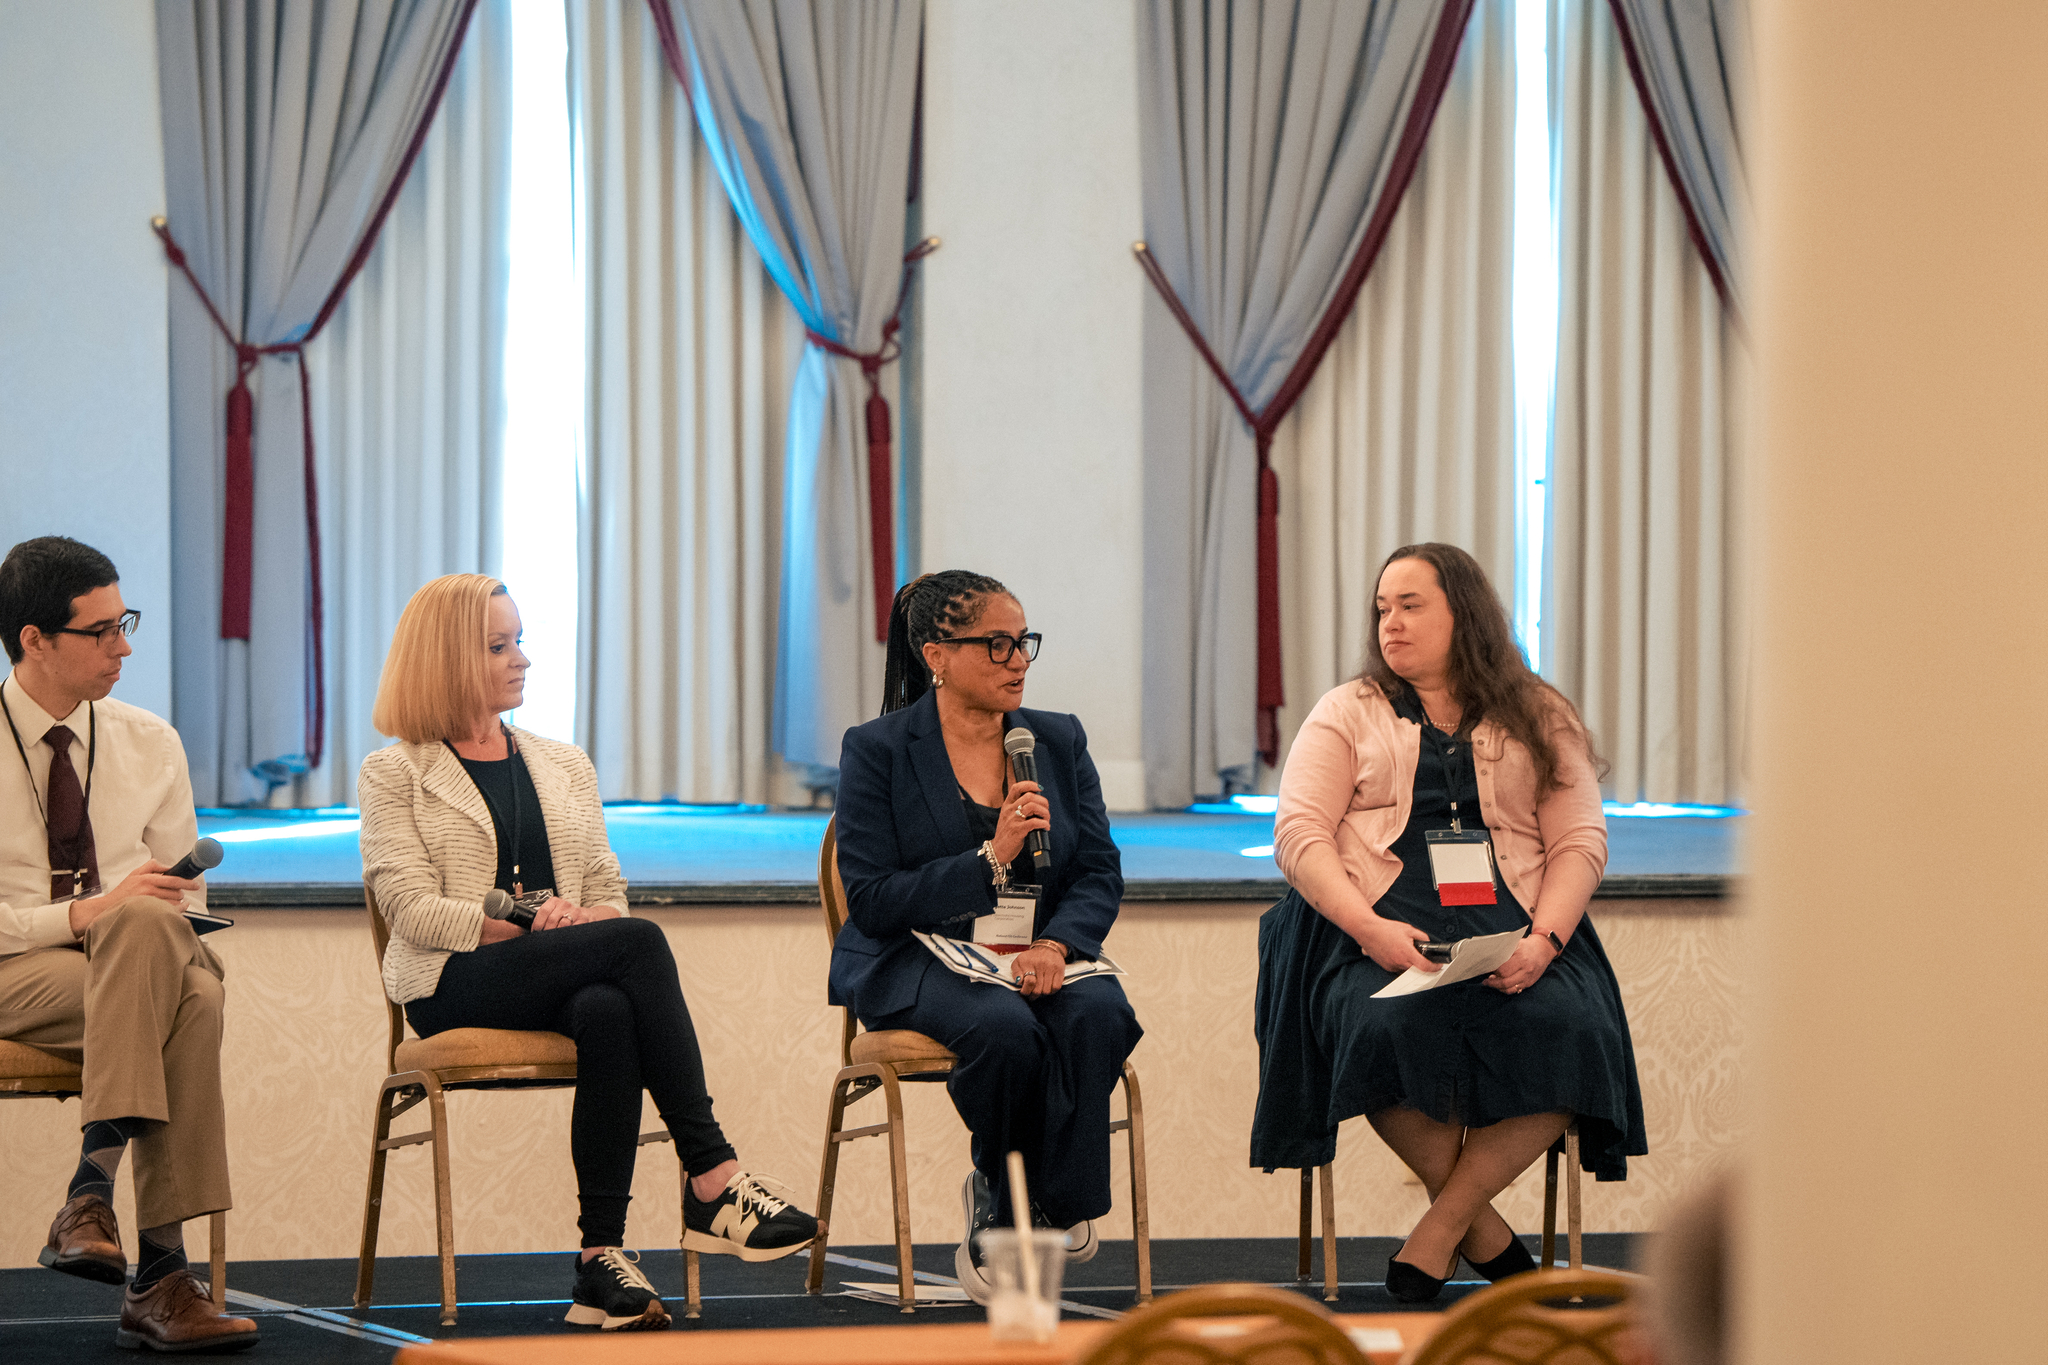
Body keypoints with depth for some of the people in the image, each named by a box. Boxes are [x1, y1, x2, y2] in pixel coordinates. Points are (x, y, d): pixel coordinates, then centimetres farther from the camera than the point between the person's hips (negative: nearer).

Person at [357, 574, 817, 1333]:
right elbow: (413, 911, -4)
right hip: (455, 986, -4)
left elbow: (608, 894, 16)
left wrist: (579, 921, -9)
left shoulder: (563, 766, 23)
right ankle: (712, 1179, -34)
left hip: (577, 977, 4)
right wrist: (523, 923, -18)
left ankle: (603, 1257, -41)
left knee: (607, 1012, -37)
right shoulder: (393, 776, 8)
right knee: (640, 944, -31)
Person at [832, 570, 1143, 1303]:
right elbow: (873, 900, -8)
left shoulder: (1058, 740, 12)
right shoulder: (877, 750, -1)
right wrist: (991, 860, -18)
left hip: (1039, 958, 4)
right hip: (920, 961, -3)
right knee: (1004, 1026, -35)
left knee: (1097, 1014, -31)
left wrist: (1054, 945, -15)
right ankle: (1003, 1201, -9)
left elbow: (1100, 873, 6)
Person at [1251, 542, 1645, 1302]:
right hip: (1377, 932, -1)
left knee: (1568, 1031, -30)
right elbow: (1298, 837, 3)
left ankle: (1442, 1225, -19)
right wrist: (1370, 927, -15)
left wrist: (1543, 940, -11)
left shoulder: (1539, 719, 18)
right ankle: (1478, 1224, -15)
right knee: (1395, 1028, -35)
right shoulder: (1346, 714, 16)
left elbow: (1580, 842, 9)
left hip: (1510, 934, 1)